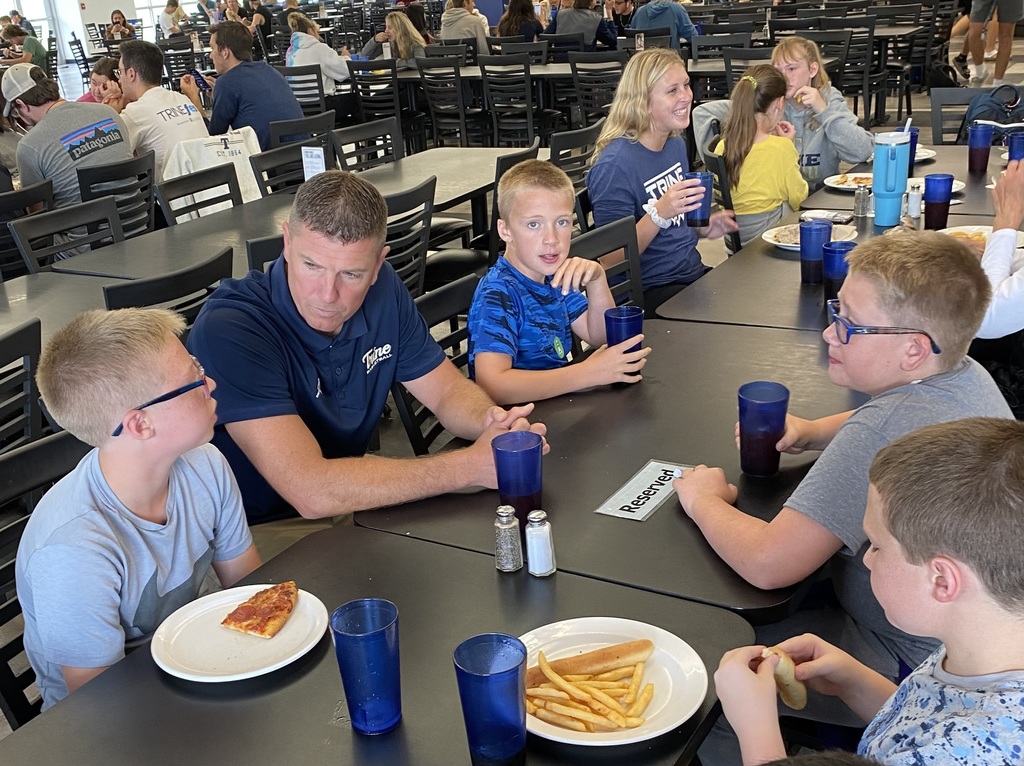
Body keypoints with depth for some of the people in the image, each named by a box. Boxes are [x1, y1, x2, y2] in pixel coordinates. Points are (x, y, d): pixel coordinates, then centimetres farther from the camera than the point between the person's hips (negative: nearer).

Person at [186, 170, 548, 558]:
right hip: (263, 529, -7)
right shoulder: (228, 330, -27)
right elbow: (311, 491, -33)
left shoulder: (382, 289, -5)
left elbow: (448, 391, 4)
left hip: (352, 493, 7)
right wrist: (472, 465, -31)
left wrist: (494, 422, -21)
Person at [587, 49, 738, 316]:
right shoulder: (614, 164, -19)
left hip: (692, 274, 9)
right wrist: (659, 213, -30)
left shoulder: (676, 144, 9)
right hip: (648, 294, -9)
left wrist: (703, 229, 4)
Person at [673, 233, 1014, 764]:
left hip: (906, 668, -9)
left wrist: (704, 501, -13)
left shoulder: (883, 430, -34)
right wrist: (810, 432, 0)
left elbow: (767, 564, -34)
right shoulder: (968, 376, -5)